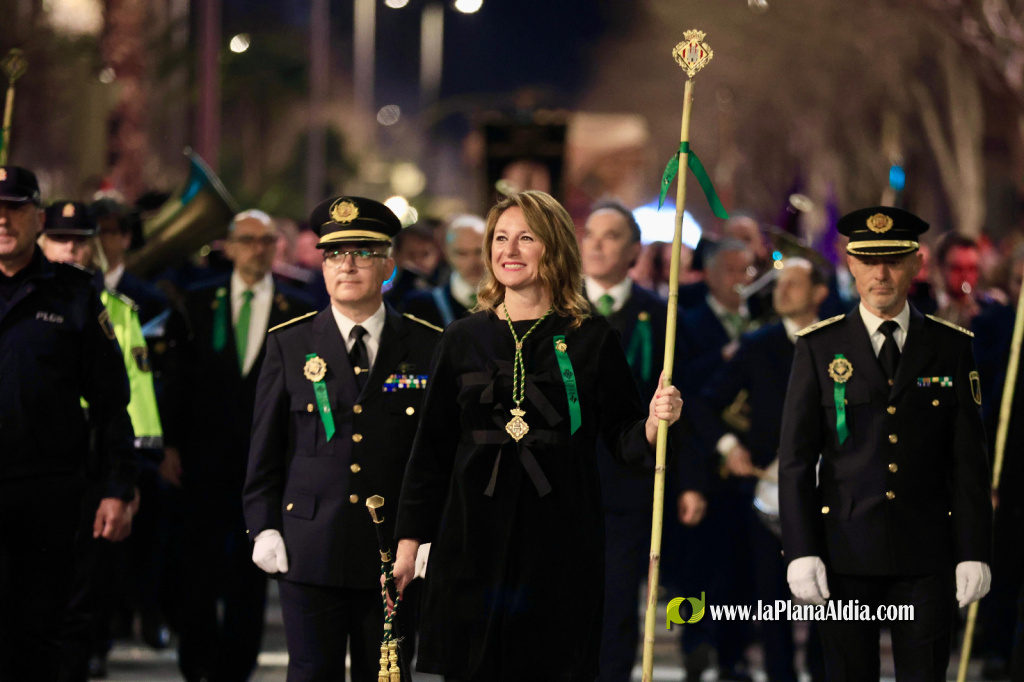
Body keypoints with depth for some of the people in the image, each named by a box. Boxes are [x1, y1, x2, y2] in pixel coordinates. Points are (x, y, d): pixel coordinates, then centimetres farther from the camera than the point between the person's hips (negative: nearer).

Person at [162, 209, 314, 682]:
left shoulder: (298, 310, 5)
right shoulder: (197, 304, 5)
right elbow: (177, 378, 4)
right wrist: (172, 445, -2)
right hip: (206, 453, 0)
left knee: (251, 569, 3)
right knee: (200, 561, 0)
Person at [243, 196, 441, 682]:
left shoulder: (427, 347, 5)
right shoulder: (289, 345, 7)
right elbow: (265, 447, 8)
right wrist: (263, 527, 1)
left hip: (395, 553, 0)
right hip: (310, 548, 0)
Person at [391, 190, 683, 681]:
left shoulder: (593, 340, 4)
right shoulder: (462, 339, 8)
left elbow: (623, 438, 5)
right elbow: (431, 450, 11)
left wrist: (654, 424, -17)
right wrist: (409, 539, 8)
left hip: (559, 544, -1)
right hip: (475, 543, 1)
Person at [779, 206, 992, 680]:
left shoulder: (950, 348, 6)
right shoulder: (818, 348, 3)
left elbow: (969, 460, 5)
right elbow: (795, 458, 1)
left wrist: (975, 552, -2)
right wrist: (800, 552, -8)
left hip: (925, 556, 1)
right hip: (845, 551, 0)